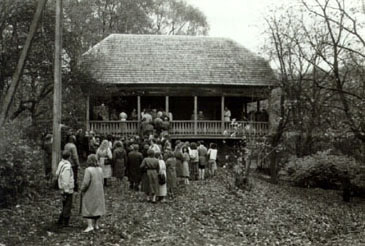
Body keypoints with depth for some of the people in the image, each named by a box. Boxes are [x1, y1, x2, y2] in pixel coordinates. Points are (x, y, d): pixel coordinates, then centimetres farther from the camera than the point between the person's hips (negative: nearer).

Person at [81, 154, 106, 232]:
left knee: (88, 208, 3)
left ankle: (90, 226, -3)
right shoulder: (100, 169, -1)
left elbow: (86, 182, -22)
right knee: (97, 207, 15)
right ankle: (96, 224, 22)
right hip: (99, 192, 6)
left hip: (90, 192, -6)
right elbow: (101, 180, 4)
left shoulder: (88, 170, -20)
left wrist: (82, 189, -6)